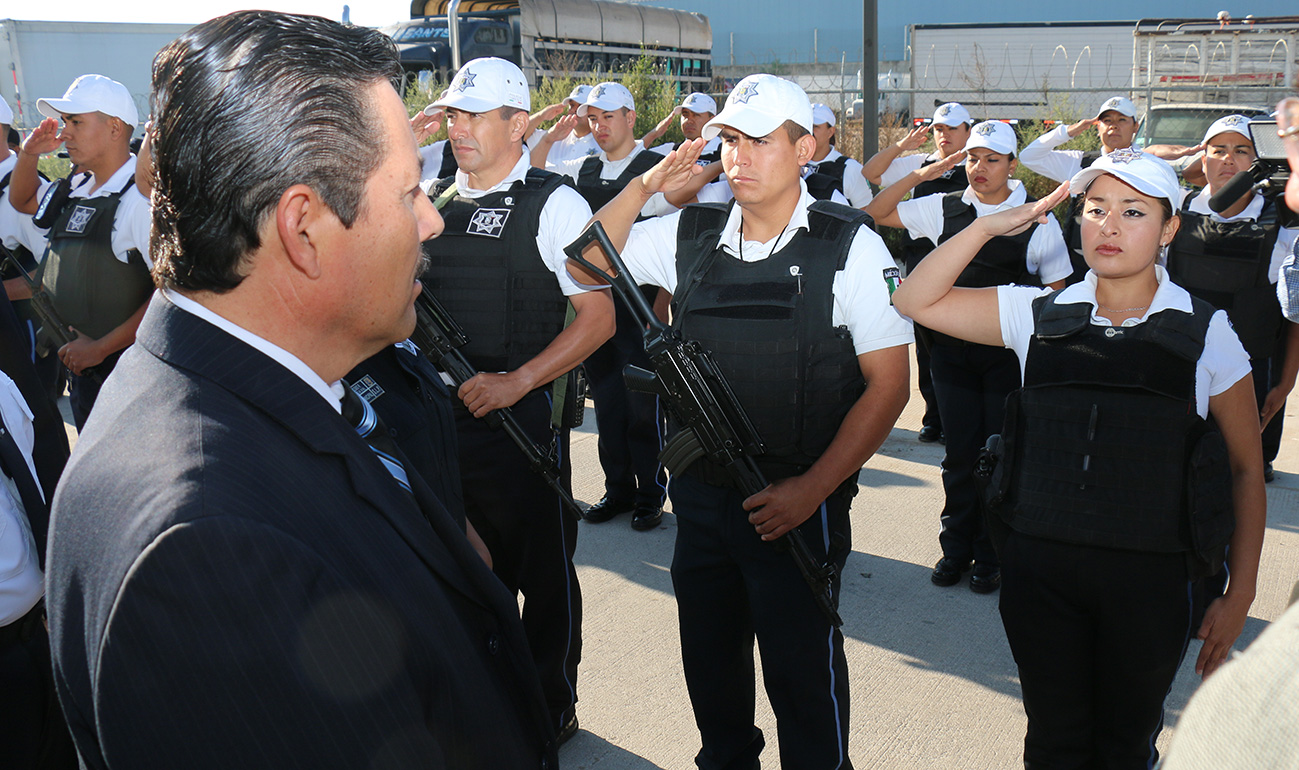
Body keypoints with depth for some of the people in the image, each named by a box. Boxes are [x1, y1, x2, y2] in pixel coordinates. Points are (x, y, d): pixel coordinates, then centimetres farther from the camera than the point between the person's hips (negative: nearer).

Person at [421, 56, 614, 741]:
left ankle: (551, 707, 28)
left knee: (542, 574, 9)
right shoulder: (434, 199, 8)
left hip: (522, 420, -5)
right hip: (443, 419, 6)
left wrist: (516, 381, -19)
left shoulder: (554, 203, -8)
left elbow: (598, 318, -11)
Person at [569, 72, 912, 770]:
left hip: (800, 503, -4)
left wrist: (812, 489, -15)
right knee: (709, 659, 19)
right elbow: (585, 266, 7)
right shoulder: (691, 235, 2)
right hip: (699, 493, 4)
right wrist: (645, 187, -7)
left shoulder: (849, 246, -9)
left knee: (802, 673, 9)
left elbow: (888, 381, -9)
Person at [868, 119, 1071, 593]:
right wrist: (921, 175, -3)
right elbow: (875, 213, 7)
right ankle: (956, 548, 24)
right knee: (960, 453, 9)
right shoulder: (944, 209, 4)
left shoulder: (1038, 221, -1)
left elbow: (1057, 292, 4)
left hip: (1008, 355, -2)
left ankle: (990, 557, 19)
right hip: (952, 352, 2)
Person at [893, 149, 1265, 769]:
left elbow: (1246, 468, 3)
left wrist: (1239, 595, 1)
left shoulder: (1205, 333, -2)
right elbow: (916, 301, -1)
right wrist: (991, 225, -7)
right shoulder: (1039, 315, 2)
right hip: (1038, 562, 1)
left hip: (1148, 576, -1)